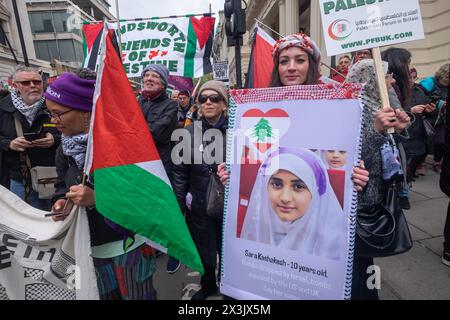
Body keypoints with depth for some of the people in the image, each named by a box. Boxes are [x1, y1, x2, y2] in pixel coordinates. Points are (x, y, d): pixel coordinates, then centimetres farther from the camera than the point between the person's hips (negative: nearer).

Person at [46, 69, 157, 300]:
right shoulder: (65, 148, 3)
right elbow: (63, 185, 15)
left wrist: (97, 198, -30)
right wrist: (61, 201, -7)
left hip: (129, 240, -6)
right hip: (94, 243, 7)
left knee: (137, 296, 13)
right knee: (106, 295, 25)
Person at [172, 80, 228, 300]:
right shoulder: (190, 132, -3)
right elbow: (180, 173, -1)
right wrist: (178, 207, -1)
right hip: (199, 206, 2)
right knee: (203, 249, 20)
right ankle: (207, 285, 50)